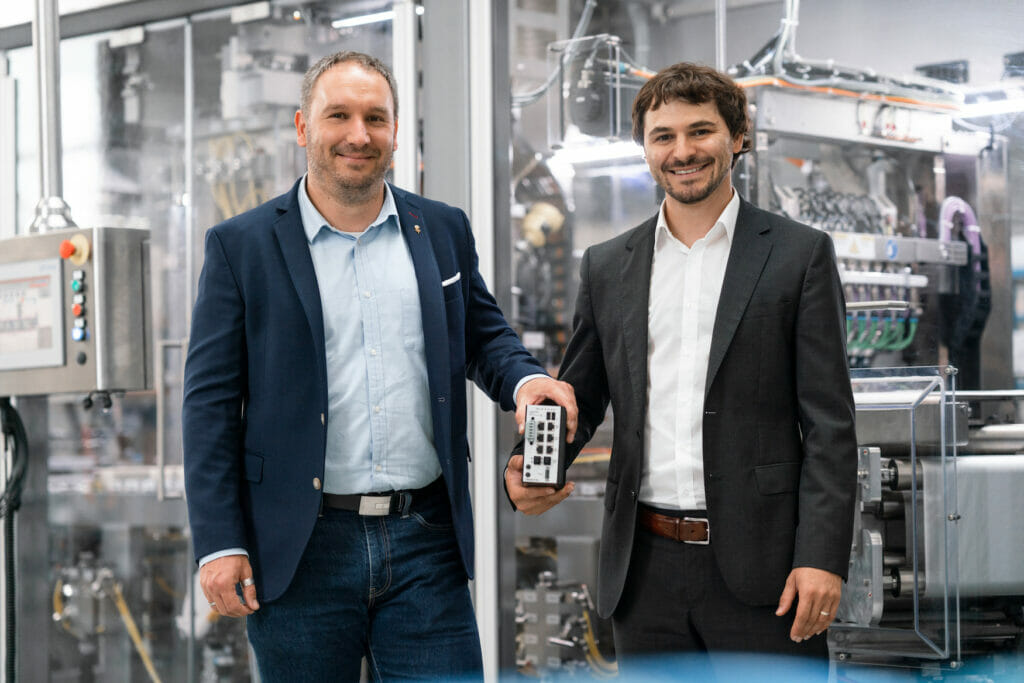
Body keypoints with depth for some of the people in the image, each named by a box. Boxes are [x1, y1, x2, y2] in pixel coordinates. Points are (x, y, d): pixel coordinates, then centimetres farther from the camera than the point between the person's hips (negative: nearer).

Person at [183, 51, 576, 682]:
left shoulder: (443, 231, 10)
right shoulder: (241, 246, 2)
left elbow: (483, 333, 21)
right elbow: (211, 402, -1)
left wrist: (524, 378, -4)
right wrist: (219, 544, -7)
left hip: (425, 542, 2)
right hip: (301, 552, -2)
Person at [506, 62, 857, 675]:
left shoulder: (800, 254, 2)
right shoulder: (608, 267, 13)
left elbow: (829, 423, -2)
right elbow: (579, 400, 17)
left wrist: (822, 557, -11)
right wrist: (533, 467, -4)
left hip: (760, 567, -3)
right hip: (645, 570, 3)